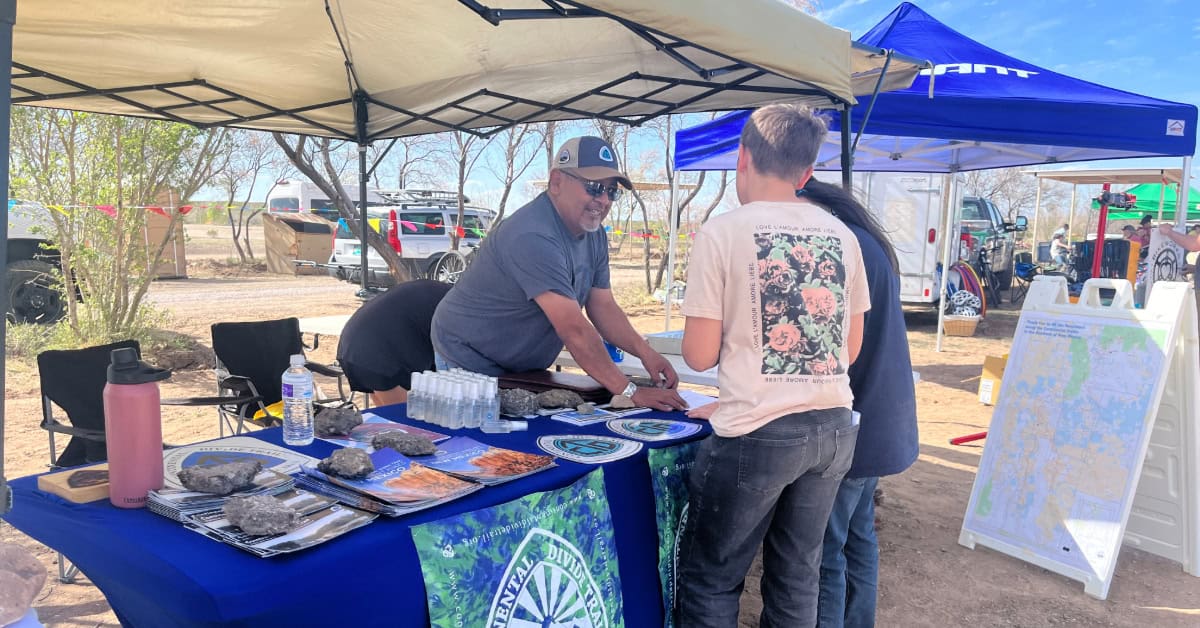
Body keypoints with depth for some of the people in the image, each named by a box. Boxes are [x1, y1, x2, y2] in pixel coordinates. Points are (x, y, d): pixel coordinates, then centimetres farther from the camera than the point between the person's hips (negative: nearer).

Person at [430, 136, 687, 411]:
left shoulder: (594, 235, 0)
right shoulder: (533, 238, -31)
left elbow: (603, 307, 2)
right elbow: (573, 328, -35)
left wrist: (644, 351, -15)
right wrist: (630, 392, -34)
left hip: (525, 369, 9)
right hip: (471, 365, -8)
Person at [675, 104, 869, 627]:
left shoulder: (722, 232, -8)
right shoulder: (842, 235, 6)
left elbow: (700, 355, -8)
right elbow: (851, 350, 13)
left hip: (757, 434, -5)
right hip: (835, 428, 6)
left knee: (711, 578, 10)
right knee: (797, 575, 18)